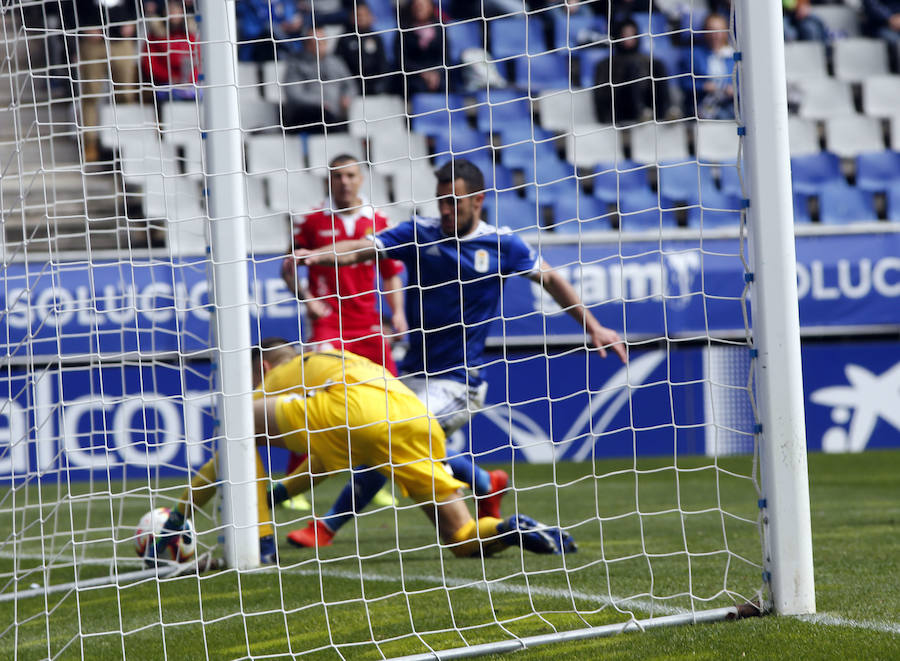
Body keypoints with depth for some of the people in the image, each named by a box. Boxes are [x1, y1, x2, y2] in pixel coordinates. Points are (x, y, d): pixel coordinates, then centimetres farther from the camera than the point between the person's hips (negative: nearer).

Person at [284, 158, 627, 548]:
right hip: (414, 374, 4)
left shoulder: (501, 244, 0)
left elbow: (549, 279, 15)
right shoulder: (418, 234, 1)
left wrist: (593, 327, 17)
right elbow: (362, 249, -12)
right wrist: (319, 255, -32)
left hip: (458, 384, -4)